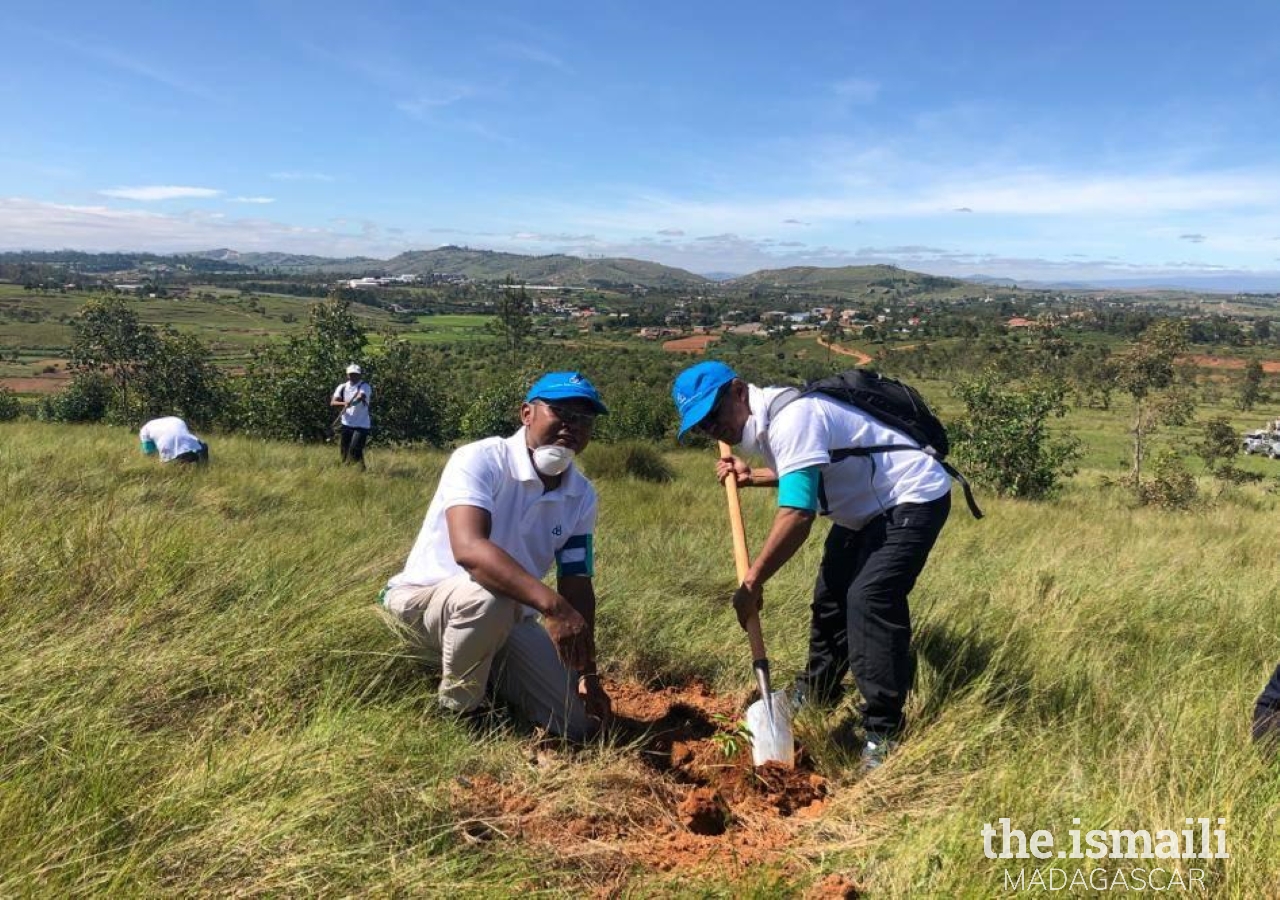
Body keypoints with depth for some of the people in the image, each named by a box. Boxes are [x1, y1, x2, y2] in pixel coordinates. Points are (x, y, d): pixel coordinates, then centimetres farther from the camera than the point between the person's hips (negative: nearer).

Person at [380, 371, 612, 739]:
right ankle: (456, 710, -13)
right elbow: (469, 548, -41)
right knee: (489, 596, -41)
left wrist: (587, 672, -5)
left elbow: (577, 584, 1)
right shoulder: (480, 460, -24)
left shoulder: (581, 495, -4)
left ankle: (486, 676, 22)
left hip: (509, 619, 6)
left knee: (580, 723, -2)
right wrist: (552, 606, -50)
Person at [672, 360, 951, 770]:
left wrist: (752, 582, -29)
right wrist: (751, 477, 3)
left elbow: (797, 514, -36)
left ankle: (883, 733, -13)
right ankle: (816, 694, 35)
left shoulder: (791, 418, -30)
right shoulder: (765, 419, 1)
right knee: (831, 594, 16)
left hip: (913, 498, -10)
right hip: (866, 507, 11)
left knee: (870, 597, -23)